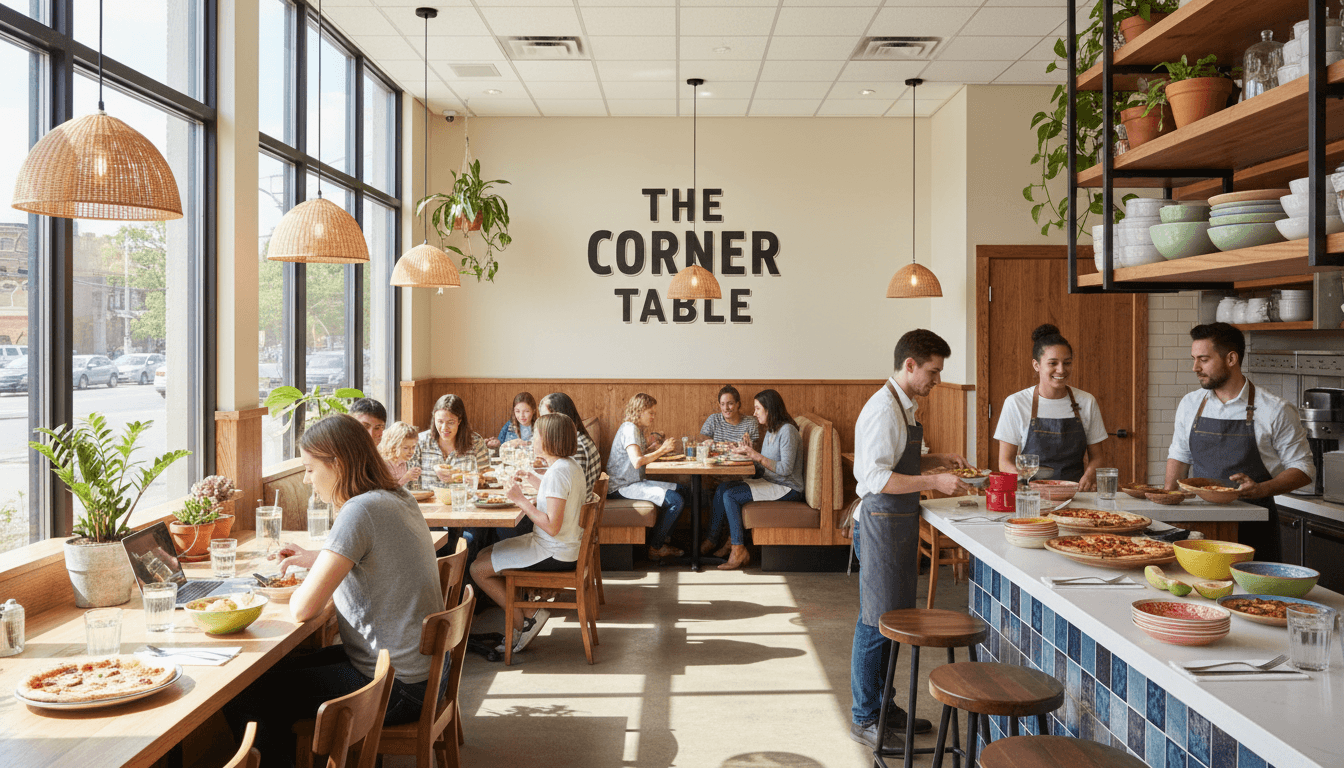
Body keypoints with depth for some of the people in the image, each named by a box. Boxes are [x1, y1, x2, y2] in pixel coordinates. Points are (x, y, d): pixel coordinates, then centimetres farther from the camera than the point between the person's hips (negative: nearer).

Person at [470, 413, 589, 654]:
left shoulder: (558, 472, -24)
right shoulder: (571, 465, 6)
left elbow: (552, 526, -29)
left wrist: (521, 500, -22)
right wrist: (531, 477, 27)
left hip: (553, 553, -10)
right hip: (562, 546, 10)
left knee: (478, 570, -6)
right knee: (484, 555, 17)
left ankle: (525, 620, 4)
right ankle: (528, 615, 12)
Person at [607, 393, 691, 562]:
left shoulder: (638, 429, 17)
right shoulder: (629, 429, -16)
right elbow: (637, 462, -27)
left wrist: (658, 449, 4)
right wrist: (661, 451, -17)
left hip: (634, 482, 10)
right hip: (621, 487, -10)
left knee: (684, 491, 5)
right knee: (676, 501, -22)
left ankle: (662, 540, 10)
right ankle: (655, 547, -6)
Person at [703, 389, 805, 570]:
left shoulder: (787, 430, -14)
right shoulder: (770, 431, 15)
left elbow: (785, 469, -21)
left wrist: (756, 456, -22)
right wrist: (749, 451, 0)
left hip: (787, 489, -9)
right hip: (769, 483, 9)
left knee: (730, 495, -20)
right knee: (723, 489, -8)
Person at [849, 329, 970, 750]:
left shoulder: (904, 406, 13)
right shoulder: (883, 409, -18)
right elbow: (875, 478, -24)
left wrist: (937, 459, 10)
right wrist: (933, 481, -24)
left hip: (899, 524, 10)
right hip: (880, 524, -10)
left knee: (894, 619, 17)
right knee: (876, 622, -2)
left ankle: (883, 704, 30)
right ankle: (864, 719, 9)